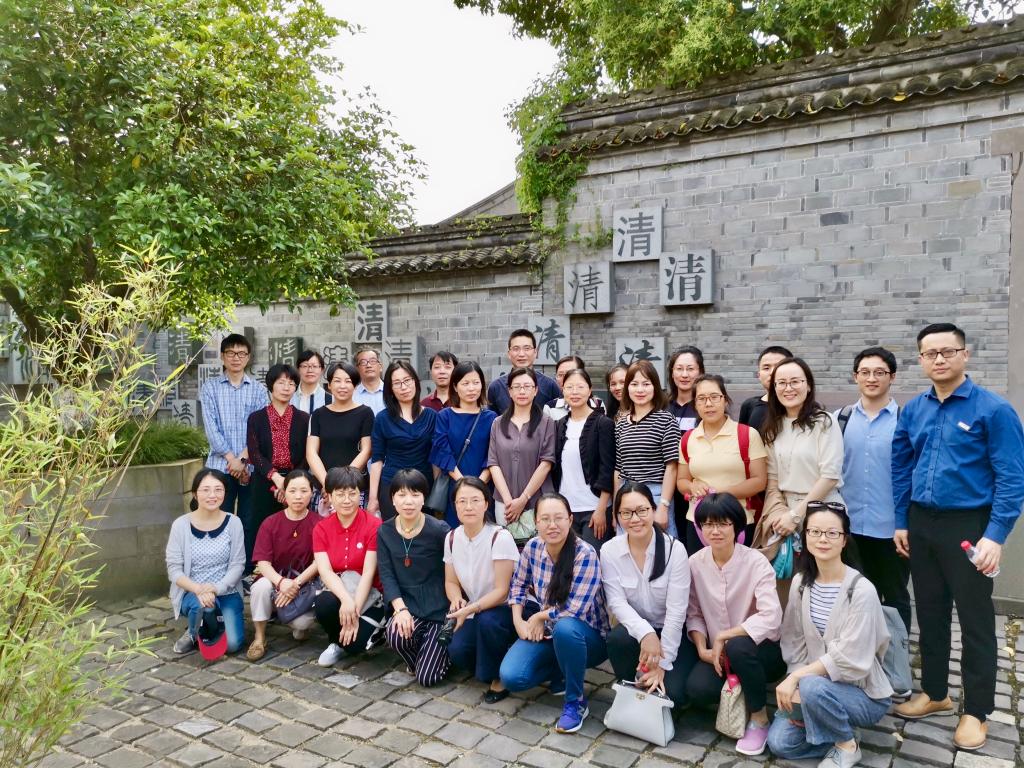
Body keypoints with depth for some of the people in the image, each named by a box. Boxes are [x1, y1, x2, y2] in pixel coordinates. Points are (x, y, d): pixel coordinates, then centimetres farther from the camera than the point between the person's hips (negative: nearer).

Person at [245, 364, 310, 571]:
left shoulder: (303, 419, 6)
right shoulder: (256, 418, 6)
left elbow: (306, 456, 1)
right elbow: (254, 453, -4)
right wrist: (276, 478, -17)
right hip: (265, 483, 0)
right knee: (260, 529, 1)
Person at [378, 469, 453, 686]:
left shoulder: (440, 530, -12)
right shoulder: (384, 532, 0)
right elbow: (386, 575, -5)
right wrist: (400, 609, -18)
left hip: (440, 608, -3)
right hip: (409, 605, 3)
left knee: (426, 679, -8)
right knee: (396, 635, -31)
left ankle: (446, 651, 26)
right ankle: (421, 655, 6)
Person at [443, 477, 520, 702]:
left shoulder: (500, 538, -20)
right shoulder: (452, 538, -3)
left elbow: (502, 591, -19)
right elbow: (451, 582, 7)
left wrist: (471, 609, -30)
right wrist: (457, 601, -15)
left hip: (506, 608, -5)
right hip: (475, 613, 5)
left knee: (487, 620, -36)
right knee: (457, 651, -21)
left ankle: (499, 678, -9)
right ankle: (490, 663, 12)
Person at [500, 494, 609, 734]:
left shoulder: (585, 554, -24)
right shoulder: (533, 547, -8)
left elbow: (574, 610, -27)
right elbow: (518, 584, 9)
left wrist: (539, 617, -13)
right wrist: (519, 621, -5)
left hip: (586, 635, -5)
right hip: (545, 631, 5)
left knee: (565, 628, -40)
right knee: (511, 677, -17)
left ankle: (576, 702, -15)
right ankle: (564, 671, 13)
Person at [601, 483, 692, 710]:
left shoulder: (674, 549, -17)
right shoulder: (609, 551, -10)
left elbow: (676, 611, -17)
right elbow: (617, 602, -13)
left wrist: (662, 664, -19)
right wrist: (645, 633, -31)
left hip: (674, 632, -2)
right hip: (636, 628, 2)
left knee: (674, 692, -23)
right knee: (618, 638, -31)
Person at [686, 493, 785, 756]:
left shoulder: (756, 562, -18)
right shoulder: (694, 563, -6)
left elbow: (771, 617, -28)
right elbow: (693, 613, 1)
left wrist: (723, 638, -24)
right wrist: (703, 649, -15)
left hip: (760, 649, -3)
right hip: (719, 653, 3)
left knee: (737, 646, -36)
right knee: (697, 689, -26)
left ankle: (759, 718, -10)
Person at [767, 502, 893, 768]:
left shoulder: (862, 590, -20)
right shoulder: (800, 583, -1)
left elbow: (849, 657, -22)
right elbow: (794, 644, 0)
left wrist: (797, 678, -22)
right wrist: (796, 688, -13)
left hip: (863, 692, -5)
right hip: (815, 682, 5)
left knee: (813, 687, -34)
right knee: (779, 742, -13)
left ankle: (847, 745, -5)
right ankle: (841, 730, 11)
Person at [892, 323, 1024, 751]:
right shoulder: (913, 410, 5)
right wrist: (901, 523, 9)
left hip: (968, 526, -5)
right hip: (921, 524, 5)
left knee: (975, 620, 6)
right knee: (929, 614, 16)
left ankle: (976, 712, 22)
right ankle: (934, 693, 32)